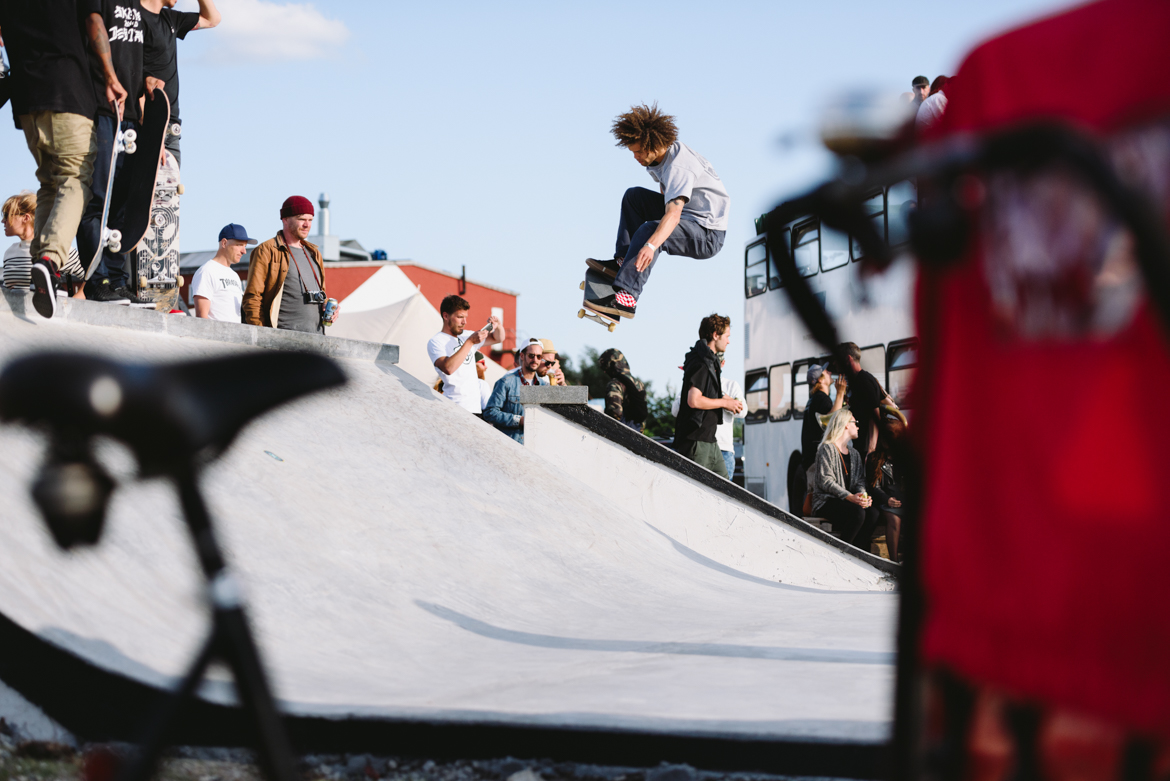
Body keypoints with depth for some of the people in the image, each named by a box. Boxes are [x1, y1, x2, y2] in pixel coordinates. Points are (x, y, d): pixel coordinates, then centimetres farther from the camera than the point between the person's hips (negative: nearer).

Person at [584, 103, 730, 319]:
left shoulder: (678, 167, -27)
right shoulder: (667, 151, 3)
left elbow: (673, 214, -42)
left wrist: (651, 245, -55)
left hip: (708, 235, -10)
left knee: (649, 230, -34)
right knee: (634, 197, 10)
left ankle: (626, 298, -43)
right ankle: (624, 262, 1)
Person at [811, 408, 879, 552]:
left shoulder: (854, 454, 22)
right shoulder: (827, 448, -3)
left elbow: (860, 481, 14)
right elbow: (826, 481, -13)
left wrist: (862, 494, -11)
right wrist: (850, 497, -24)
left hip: (847, 501, 7)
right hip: (826, 502, -7)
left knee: (872, 512, -22)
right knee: (858, 512, -32)